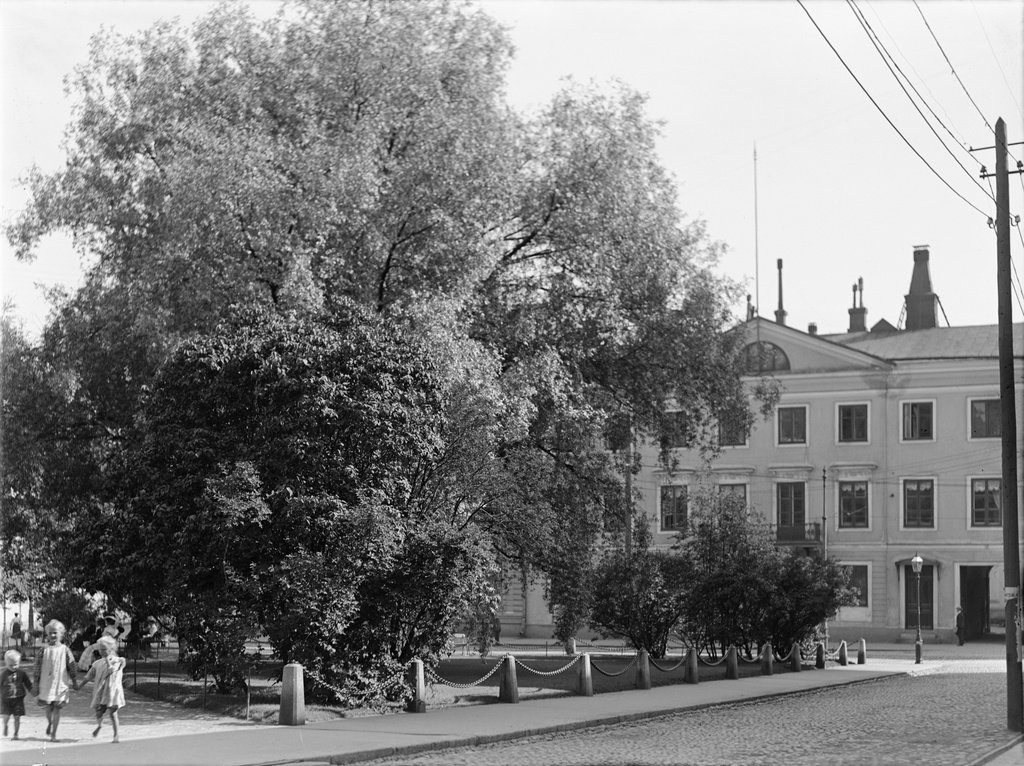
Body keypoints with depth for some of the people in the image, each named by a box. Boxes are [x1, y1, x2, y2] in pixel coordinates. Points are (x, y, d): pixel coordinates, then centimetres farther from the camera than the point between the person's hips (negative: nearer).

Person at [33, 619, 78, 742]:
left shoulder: (65, 650, -2)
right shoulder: (44, 650, 0)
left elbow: (72, 666, 5)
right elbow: (38, 667, 4)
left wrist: (74, 682, 8)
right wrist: (36, 683, 3)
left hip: (61, 684, -1)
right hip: (46, 684, 1)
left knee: (57, 708, -3)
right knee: (48, 708, 6)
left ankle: (54, 734, 2)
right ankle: (49, 723, 38)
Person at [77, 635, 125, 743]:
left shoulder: (117, 661, -2)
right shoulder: (98, 663, 9)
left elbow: (111, 670, -21)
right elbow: (89, 676, 14)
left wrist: (108, 659, -14)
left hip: (112, 690, -4)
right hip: (100, 691, 4)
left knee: (113, 713, -7)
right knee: (98, 712, 0)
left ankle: (116, 735, 2)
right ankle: (99, 725, 34)